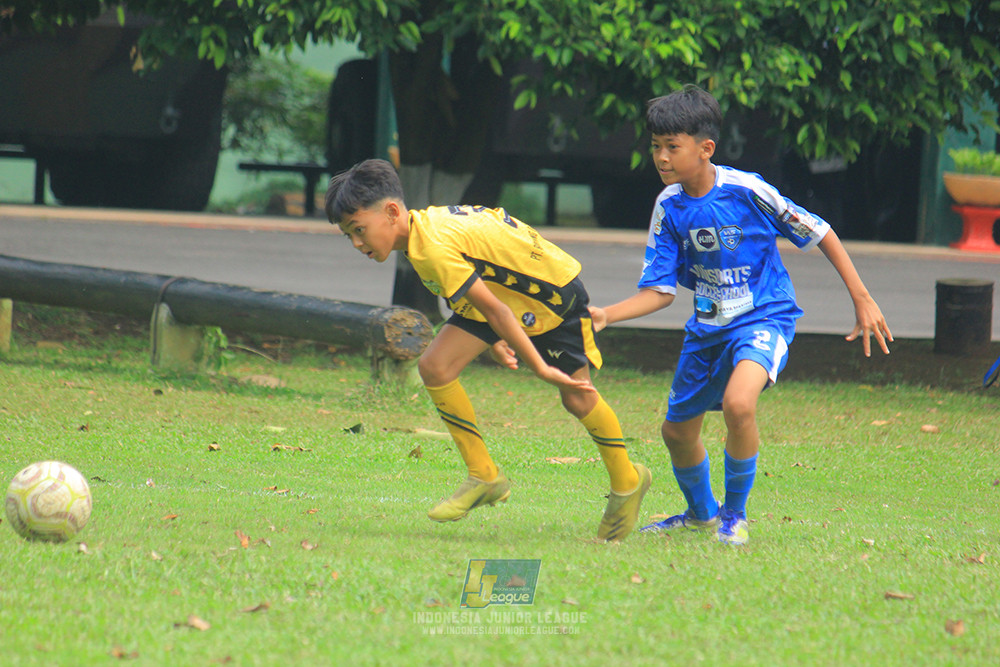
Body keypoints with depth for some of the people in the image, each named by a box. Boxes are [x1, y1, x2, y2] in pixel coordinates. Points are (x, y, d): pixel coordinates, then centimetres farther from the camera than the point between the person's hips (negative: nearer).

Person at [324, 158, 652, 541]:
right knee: (434, 367, -8)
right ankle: (484, 478, 2)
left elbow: (495, 310, -33)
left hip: (555, 292, -9)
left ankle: (626, 483, 25)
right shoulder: (424, 224, -5)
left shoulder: (434, 250, -34)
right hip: (510, 294, 9)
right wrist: (493, 342, 12)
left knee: (576, 399, 0)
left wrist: (539, 367, -30)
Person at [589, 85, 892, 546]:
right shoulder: (669, 207, -5)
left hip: (764, 317, -6)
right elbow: (659, 291, -2)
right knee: (677, 431, 15)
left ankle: (735, 516, -10)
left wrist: (862, 300, -9)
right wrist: (605, 315, -19)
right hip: (708, 327, 6)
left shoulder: (746, 191, -19)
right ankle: (702, 513, 46)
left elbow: (818, 233, -9)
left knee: (738, 403, -33)